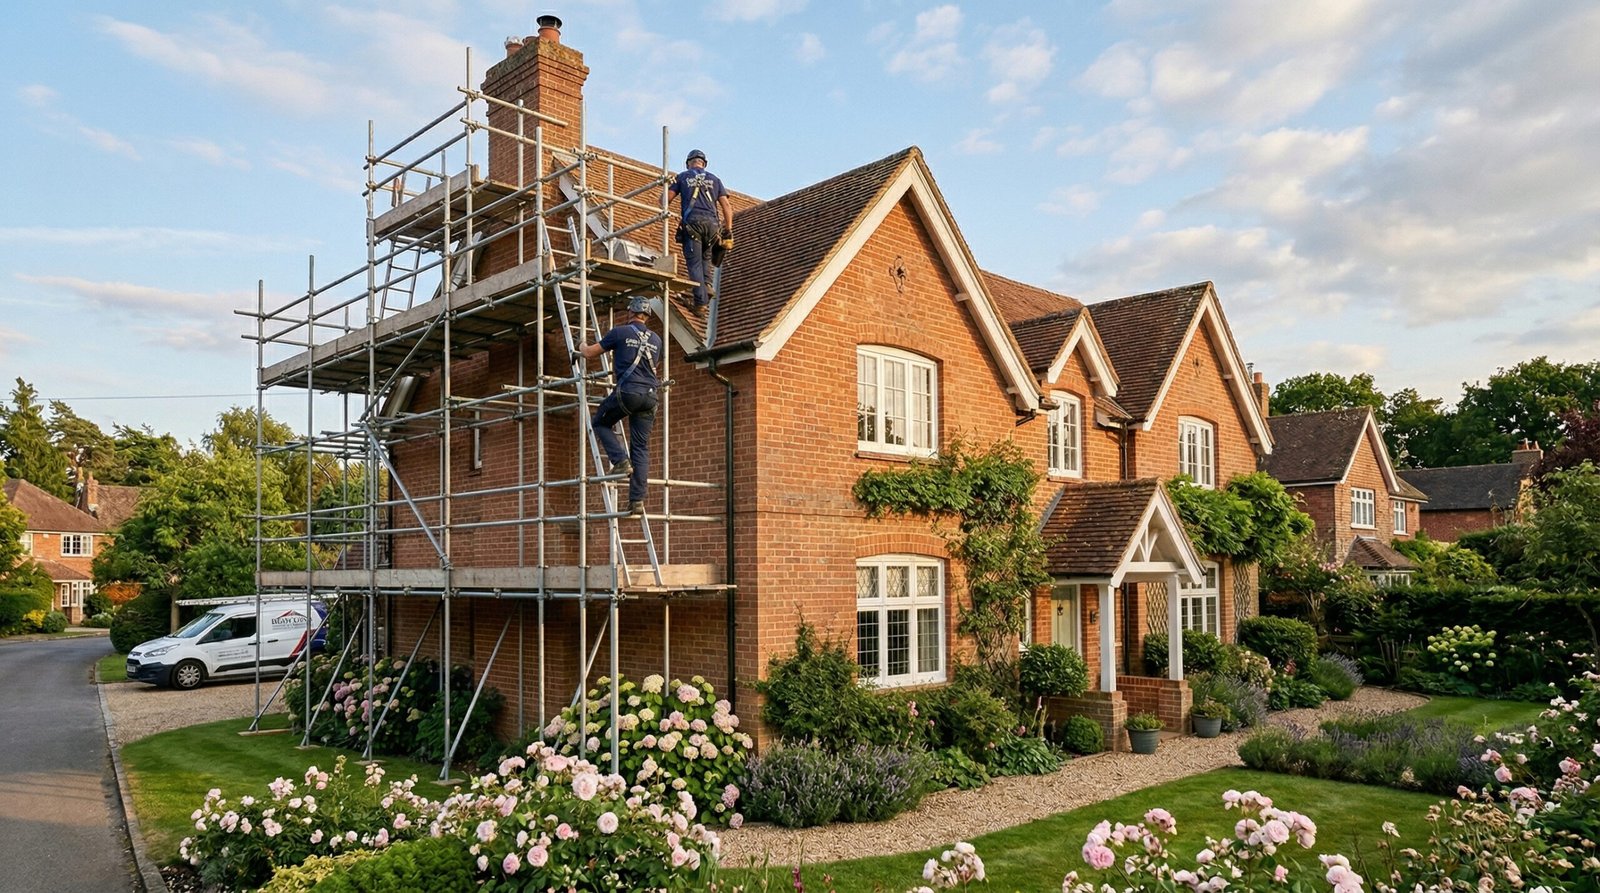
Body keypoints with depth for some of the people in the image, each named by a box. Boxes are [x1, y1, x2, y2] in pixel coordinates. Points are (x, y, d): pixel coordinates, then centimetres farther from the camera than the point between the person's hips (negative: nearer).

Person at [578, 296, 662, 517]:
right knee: (641, 448, 6)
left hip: (627, 391, -4)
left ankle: (620, 460, 0)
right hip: (649, 395, 4)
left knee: (600, 422, 21)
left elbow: (590, 353, 9)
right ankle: (637, 501, 1)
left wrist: (582, 347, 34)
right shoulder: (656, 340, 17)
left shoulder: (621, 332, 2)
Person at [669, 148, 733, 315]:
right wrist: (728, 232, 16)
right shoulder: (714, 179, 21)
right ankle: (707, 285, 1)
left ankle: (701, 302, -13)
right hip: (712, 222, 2)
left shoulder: (683, 177, 15)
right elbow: (727, 206, 13)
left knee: (694, 263, -3)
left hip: (692, 222, -2)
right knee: (705, 258, 24)